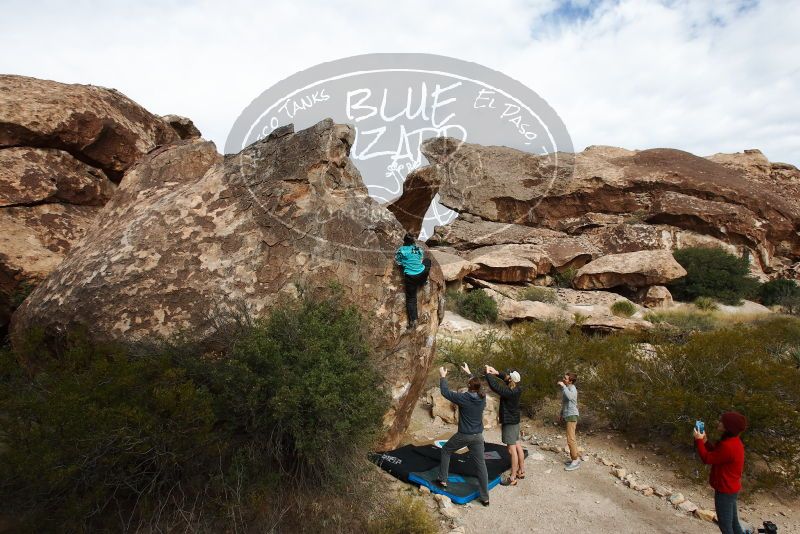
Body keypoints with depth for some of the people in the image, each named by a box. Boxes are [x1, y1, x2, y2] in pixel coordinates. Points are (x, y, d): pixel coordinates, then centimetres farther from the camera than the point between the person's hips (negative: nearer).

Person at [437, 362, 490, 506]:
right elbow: (478, 386, 18)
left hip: (463, 435, -4)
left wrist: (443, 377, 7)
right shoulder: (483, 398, -4)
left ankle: (443, 480, 24)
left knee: (446, 450, 21)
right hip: (478, 436, 4)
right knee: (481, 465, 8)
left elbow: (445, 392, -7)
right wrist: (469, 373, 30)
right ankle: (485, 497, 11)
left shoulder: (463, 398, -19)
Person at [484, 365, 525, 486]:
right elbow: (506, 380, 16)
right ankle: (521, 471, 30)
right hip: (514, 420, 10)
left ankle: (512, 478, 2)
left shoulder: (509, 392, -27)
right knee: (517, 446, 18)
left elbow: (494, 386, -31)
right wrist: (497, 373, 5)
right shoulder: (516, 388, -1)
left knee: (512, 450, -4)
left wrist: (488, 373, -19)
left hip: (509, 422, -10)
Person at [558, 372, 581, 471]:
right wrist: (562, 414, 25)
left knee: (570, 438, -9)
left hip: (571, 415, -10)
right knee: (571, 438, 15)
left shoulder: (572, 388, -17)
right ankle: (575, 458, 23)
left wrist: (563, 386, -33)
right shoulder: (567, 388, 12)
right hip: (568, 415, 10)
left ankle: (575, 461, -4)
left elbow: (570, 397, -41)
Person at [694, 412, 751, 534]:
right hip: (731, 487, 9)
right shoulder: (733, 441, 1)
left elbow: (707, 459, -21)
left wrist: (699, 441, -13)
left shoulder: (728, 446, -32)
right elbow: (716, 453, 11)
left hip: (725, 490, -9)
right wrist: (705, 441, 1)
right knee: (732, 520, 24)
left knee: (724, 523, 7)